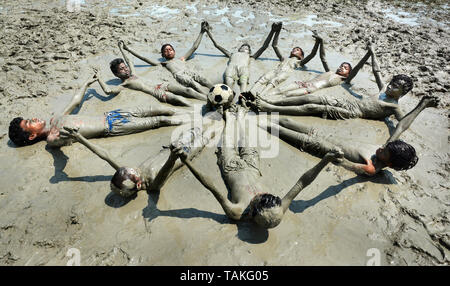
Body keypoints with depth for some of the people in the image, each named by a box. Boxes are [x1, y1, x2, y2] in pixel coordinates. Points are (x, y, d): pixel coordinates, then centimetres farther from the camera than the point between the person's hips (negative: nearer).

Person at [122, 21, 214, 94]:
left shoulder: (181, 59, 39)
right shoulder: (164, 63, 33)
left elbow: (194, 47, 42)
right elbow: (145, 59, 30)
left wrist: (201, 32, 45)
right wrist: (129, 49, 30)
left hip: (189, 71, 4)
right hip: (179, 74, -4)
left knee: (206, 82, -28)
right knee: (192, 83, -37)